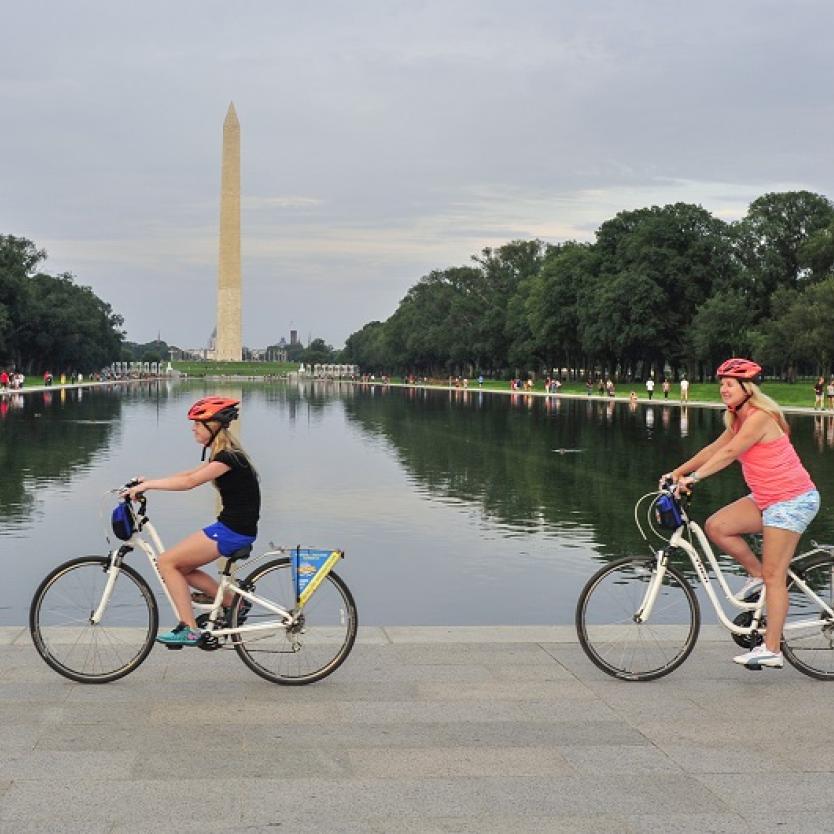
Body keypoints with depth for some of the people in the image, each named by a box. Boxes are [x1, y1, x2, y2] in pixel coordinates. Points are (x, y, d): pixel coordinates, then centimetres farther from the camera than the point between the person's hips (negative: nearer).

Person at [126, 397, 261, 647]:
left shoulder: (229, 457, -17)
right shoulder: (223, 454, 14)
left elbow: (189, 481, -25)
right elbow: (190, 474, 15)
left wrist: (148, 484, -21)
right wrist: (149, 481, 7)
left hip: (233, 530, -10)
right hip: (232, 527, 10)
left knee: (167, 562, -7)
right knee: (182, 569, 13)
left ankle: (189, 629, -6)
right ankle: (233, 603, 16)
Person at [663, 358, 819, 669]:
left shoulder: (759, 418, -18)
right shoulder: (740, 419, 11)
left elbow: (728, 453, -27)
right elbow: (715, 448, 10)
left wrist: (694, 478, -31)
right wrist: (678, 471, 3)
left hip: (792, 500, -9)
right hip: (766, 498, 9)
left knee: (774, 576, -8)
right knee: (716, 526, -5)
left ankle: (771, 650, -4)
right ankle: (757, 573, 12)